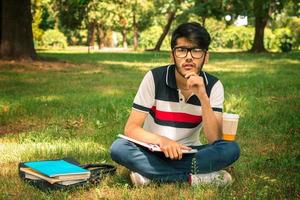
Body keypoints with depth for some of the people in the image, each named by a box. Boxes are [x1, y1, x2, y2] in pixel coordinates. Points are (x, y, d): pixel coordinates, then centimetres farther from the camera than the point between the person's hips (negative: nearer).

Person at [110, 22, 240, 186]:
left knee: (231, 149, -26)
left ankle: (150, 174, -25)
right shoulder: (154, 78, -13)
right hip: (153, 150, -1)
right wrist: (161, 140, -34)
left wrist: (203, 97, -29)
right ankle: (193, 177, -27)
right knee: (118, 148, -30)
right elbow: (131, 128, -15)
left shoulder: (213, 85, -9)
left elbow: (215, 139, -17)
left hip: (188, 153, 1)